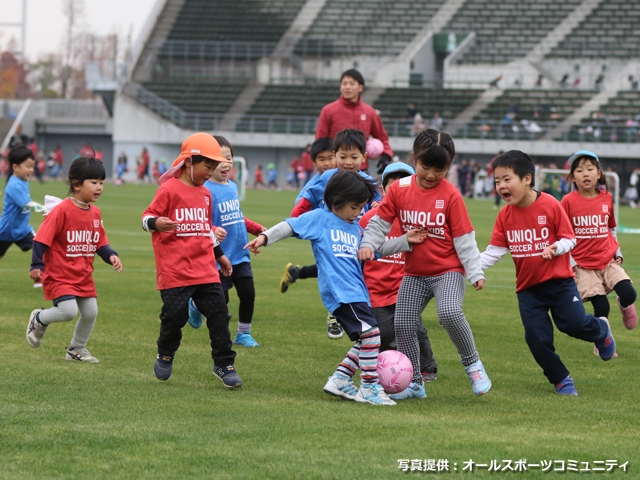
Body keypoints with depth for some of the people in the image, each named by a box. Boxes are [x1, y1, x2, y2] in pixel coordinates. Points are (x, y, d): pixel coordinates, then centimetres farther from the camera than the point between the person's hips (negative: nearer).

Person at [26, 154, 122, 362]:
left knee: (90, 312, 7)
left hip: (84, 275, 7)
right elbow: (42, 238, -17)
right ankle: (39, 320, 12)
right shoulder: (62, 210, -17)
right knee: (69, 311, -19)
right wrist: (37, 265, -23)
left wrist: (111, 256, -7)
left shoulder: (95, 213, 5)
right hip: (60, 274, -7)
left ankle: (77, 349, 30)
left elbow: (100, 243, 12)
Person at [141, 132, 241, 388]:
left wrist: (219, 254, 32)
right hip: (175, 270, -6)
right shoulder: (169, 190, -6)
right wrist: (156, 223, -30)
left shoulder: (205, 194, 16)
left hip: (206, 270, 6)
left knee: (218, 313, -1)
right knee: (175, 315, -6)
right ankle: (165, 355, 21)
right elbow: (147, 217, -8)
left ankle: (224, 364, 6)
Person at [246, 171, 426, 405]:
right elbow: (289, 226, 1)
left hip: (357, 292, 8)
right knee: (370, 333, -16)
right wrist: (265, 237, -13)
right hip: (341, 292, -8)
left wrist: (405, 241, 16)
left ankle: (340, 380, 19)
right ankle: (369, 388, -10)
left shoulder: (356, 228, 21)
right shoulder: (320, 218, 2)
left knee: (368, 340, 9)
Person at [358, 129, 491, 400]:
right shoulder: (399, 189, -2)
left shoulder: (450, 195, -10)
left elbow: (464, 238, -8)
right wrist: (367, 244, -11)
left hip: (448, 270, -5)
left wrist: (475, 273, -12)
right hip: (414, 273, 5)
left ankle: (473, 365, -6)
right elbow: (380, 222, 6)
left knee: (450, 313, -28)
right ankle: (414, 383, 18)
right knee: (403, 325, 1)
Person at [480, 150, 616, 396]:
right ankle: (561, 380, 17)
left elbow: (569, 238, -7)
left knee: (575, 323, -14)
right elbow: (495, 251, -3)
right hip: (528, 287, 3)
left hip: (559, 280, -3)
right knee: (537, 338, -3)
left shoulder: (550, 205, -13)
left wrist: (555, 248, -28)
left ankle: (601, 330, 22)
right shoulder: (505, 215, -2)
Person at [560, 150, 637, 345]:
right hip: (583, 266, -3)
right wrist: (569, 261, -8)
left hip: (609, 261, 3)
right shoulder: (568, 201, -8)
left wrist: (618, 253, 9)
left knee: (629, 294, -15)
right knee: (601, 307, -8)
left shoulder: (607, 198, 3)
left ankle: (624, 306, 22)